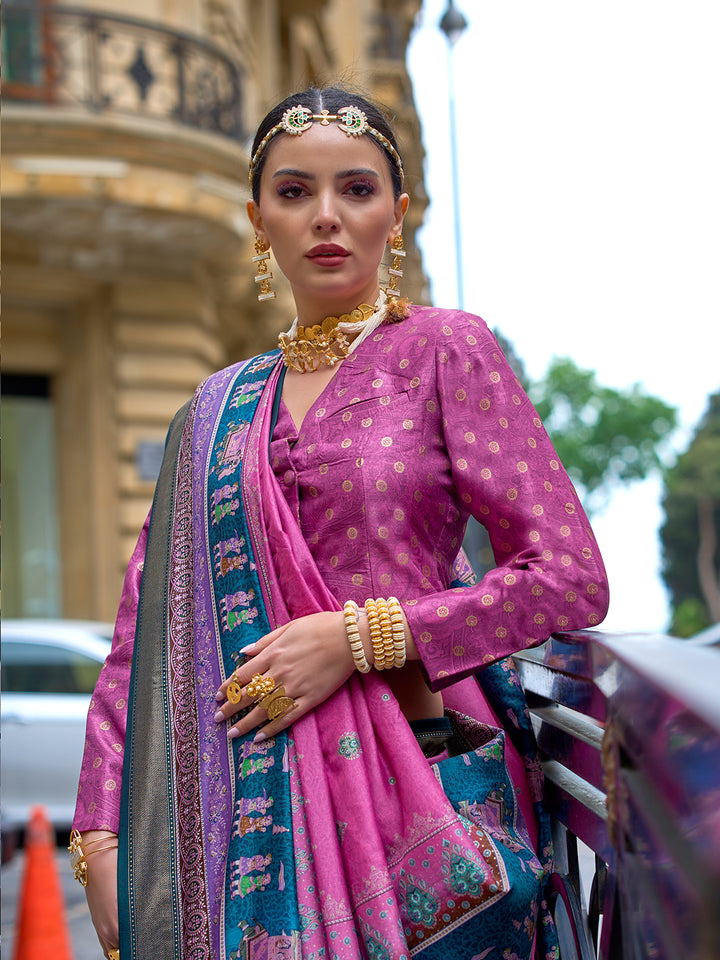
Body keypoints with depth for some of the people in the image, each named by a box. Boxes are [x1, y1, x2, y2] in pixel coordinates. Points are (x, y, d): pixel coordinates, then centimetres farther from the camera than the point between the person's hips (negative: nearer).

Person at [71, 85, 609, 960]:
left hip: (419, 783, -3)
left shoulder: (444, 351, -1)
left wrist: (357, 636, -14)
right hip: (258, 798, 3)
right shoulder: (220, 409, 11)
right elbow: (149, 624, 9)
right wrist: (100, 828, 0)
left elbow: (573, 578, -7)